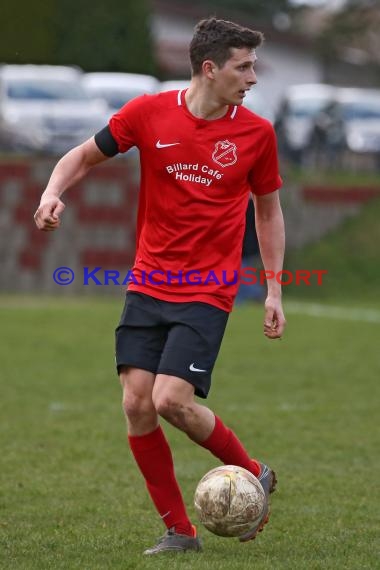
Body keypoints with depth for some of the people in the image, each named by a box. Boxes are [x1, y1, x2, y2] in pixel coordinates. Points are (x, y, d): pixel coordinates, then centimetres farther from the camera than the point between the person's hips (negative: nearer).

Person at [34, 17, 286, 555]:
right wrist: (54, 192, -12)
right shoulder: (149, 113, -3)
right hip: (148, 285, 2)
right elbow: (85, 155, 9)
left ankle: (253, 475, 8)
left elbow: (268, 210, 11)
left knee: (172, 399, -18)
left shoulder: (255, 133, -1)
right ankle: (179, 531, 8)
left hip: (208, 292, -2)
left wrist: (274, 290, 7)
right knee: (137, 403, -5)